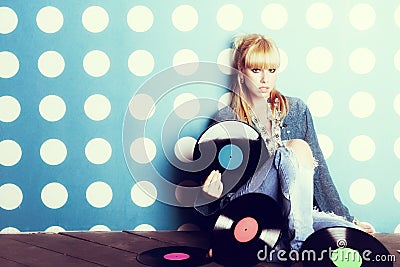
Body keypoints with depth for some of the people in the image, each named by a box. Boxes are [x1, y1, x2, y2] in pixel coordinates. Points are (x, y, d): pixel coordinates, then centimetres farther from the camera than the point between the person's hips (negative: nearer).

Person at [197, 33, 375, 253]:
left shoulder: (296, 110, 12)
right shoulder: (225, 121, 2)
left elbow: (318, 170, 12)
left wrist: (347, 219, 8)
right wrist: (215, 194, -20)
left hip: (299, 212, 2)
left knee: (356, 236, -26)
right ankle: (301, 245, -25)